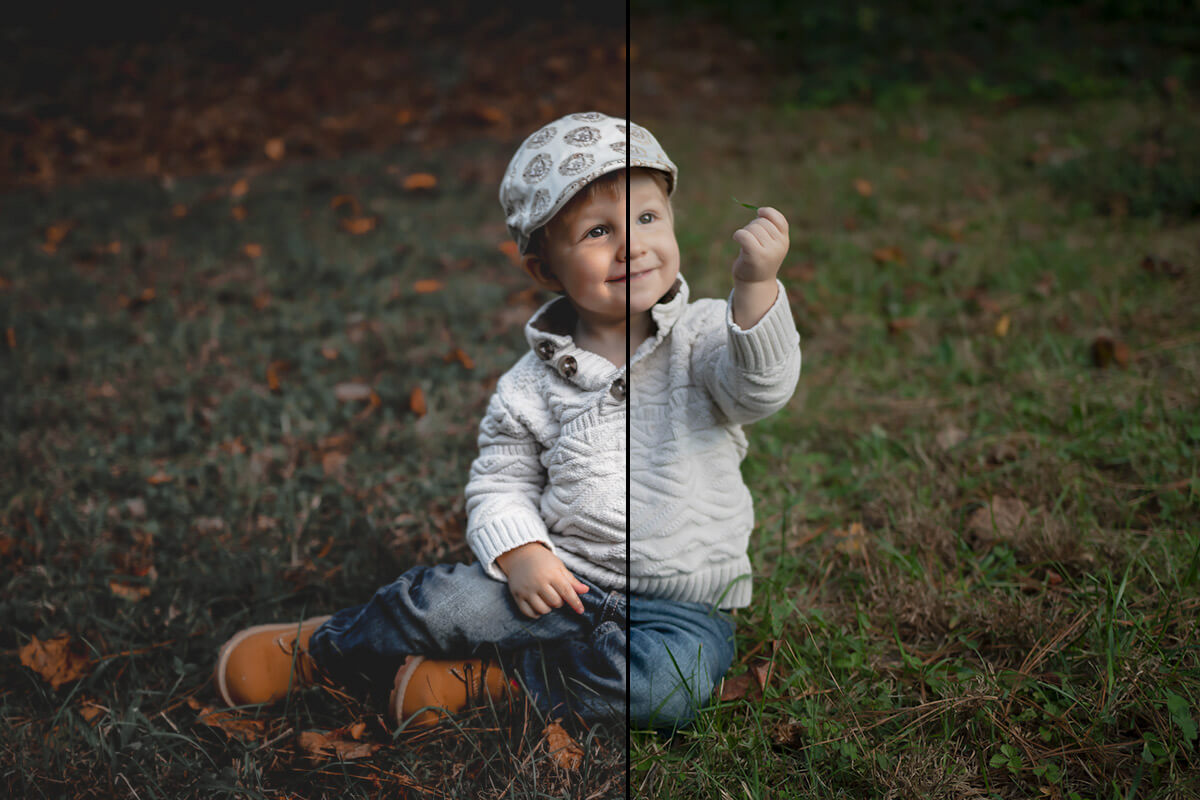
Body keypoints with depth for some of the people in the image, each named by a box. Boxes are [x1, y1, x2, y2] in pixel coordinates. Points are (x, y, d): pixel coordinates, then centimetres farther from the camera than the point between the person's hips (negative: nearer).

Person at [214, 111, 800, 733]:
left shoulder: (703, 335, -3)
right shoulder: (533, 384, 2)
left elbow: (761, 389, -22)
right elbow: (500, 482, 7)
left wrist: (756, 284, -38)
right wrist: (520, 553, -12)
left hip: (682, 604, -1)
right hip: (563, 583, 1)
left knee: (669, 680, -32)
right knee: (442, 599, -21)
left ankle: (485, 680, -13)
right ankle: (317, 647, 8)